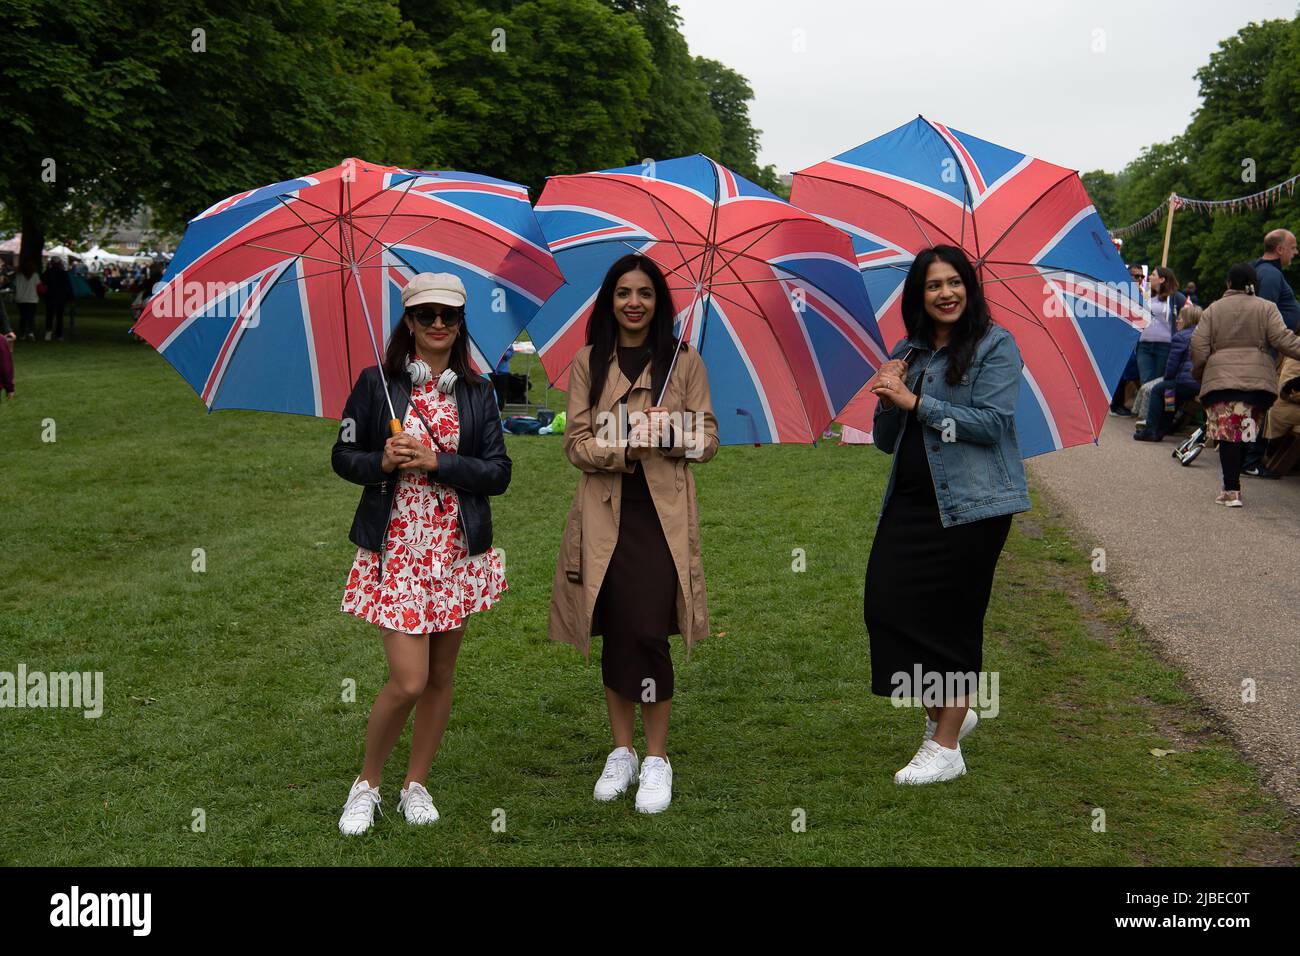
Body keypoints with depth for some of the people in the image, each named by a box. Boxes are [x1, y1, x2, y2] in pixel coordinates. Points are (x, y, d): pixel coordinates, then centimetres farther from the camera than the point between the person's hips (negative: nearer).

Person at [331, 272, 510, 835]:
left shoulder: (476, 394, 5)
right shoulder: (377, 383, 0)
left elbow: (499, 473, 0)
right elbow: (343, 456, 4)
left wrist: (437, 461, -13)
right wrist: (382, 462, -16)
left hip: (457, 550, 3)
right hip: (396, 549, -3)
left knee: (441, 677, 10)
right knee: (408, 681, -10)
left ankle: (416, 785, 27)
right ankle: (367, 783, 14)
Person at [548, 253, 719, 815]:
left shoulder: (683, 361, 6)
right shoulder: (588, 362, 8)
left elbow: (707, 439, 4)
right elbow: (576, 442, 2)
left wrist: (670, 434, -16)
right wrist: (624, 448, -17)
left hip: (663, 514, -1)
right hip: (606, 513, 2)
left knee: (648, 632, -10)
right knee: (615, 633, 5)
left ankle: (656, 759, 4)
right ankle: (621, 752, 20)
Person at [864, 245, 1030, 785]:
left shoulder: (994, 345, -3)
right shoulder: (906, 354, 16)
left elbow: (991, 423, -15)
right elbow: (887, 442, 15)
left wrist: (915, 401, -18)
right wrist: (888, 403, -6)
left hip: (970, 506, -6)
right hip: (910, 502, 6)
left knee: (952, 619, -1)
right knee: (885, 605, -2)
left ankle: (945, 746, 13)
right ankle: (947, 712, 22)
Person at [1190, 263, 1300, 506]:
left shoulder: (1213, 310, 8)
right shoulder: (1267, 308, 7)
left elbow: (1198, 347, 5)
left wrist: (1198, 373, 19)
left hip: (1221, 379, -1)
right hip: (1258, 380, 1)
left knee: (1228, 435, -3)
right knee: (1247, 435, 9)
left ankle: (1232, 490, -9)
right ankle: (1233, 485, 10)